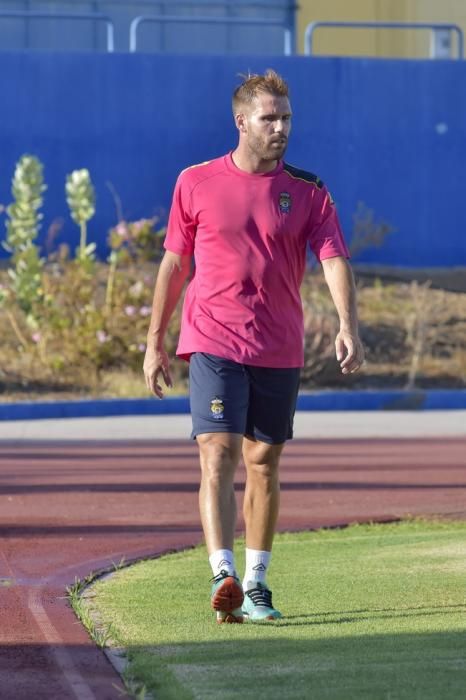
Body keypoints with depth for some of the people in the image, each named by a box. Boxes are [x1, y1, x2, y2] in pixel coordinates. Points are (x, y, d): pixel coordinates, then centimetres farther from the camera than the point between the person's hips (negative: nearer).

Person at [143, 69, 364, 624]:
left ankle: (256, 584, 19)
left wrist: (348, 325, -26)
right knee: (218, 456, -15)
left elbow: (334, 259, -8)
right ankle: (223, 577, -25)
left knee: (263, 465, 9)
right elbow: (174, 264, 9)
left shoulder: (308, 192, 2)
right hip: (214, 345, -2)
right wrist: (154, 343, 10)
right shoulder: (195, 183, 2)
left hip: (279, 351, 2)